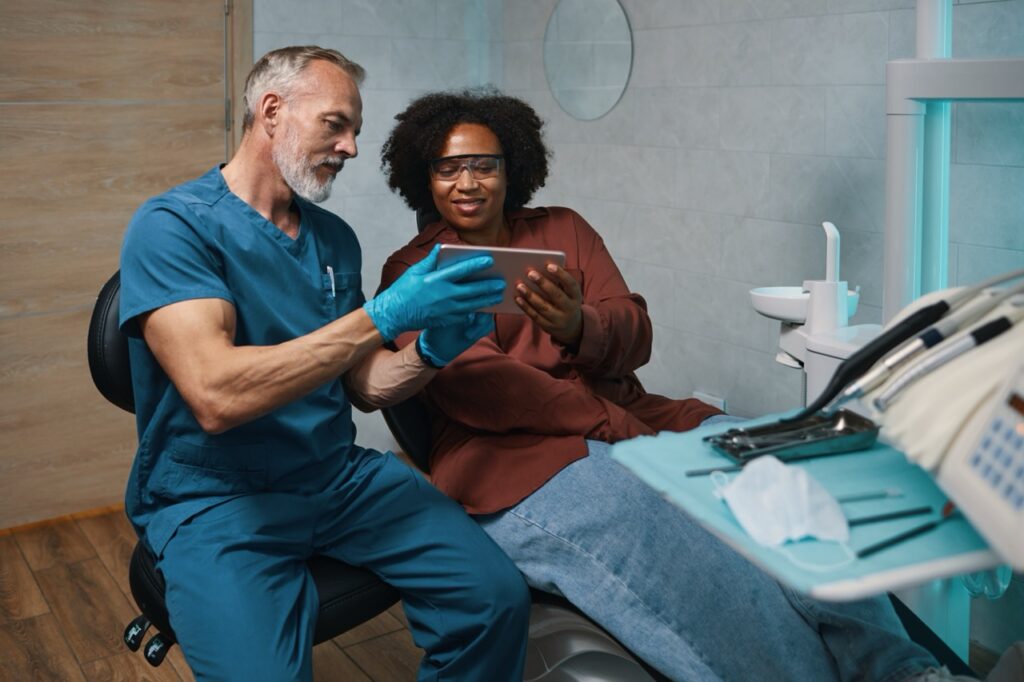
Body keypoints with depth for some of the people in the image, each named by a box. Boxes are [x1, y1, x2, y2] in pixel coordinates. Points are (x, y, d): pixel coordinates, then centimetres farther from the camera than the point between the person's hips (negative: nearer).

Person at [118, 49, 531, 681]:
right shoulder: (173, 225, -12)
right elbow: (216, 396, -26)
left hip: (339, 475, 6)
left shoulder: (334, 237, 10)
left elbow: (364, 384, 12)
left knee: (498, 597, -13)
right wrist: (383, 315, -26)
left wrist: (430, 354, -10)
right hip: (214, 497, -5)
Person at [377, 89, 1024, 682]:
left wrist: (577, 326, -20)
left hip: (629, 418, 4)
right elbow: (472, 386, -8)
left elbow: (634, 338, 6)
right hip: (516, 454, -4)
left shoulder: (563, 229, 18)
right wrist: (619, 430, -17)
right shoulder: (412, 272, 7)